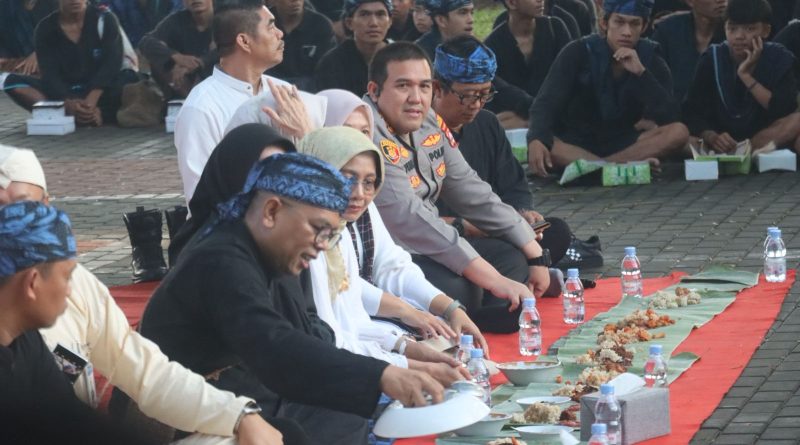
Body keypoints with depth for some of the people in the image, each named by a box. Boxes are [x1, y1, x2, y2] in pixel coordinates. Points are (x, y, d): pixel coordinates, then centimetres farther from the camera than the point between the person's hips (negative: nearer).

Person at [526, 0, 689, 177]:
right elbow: (546, 103, -21)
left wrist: (641, 73, -26)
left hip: (625, 144, 2)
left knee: (678, 132, -27)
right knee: (538, 147, -35)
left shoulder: (651, 59, -4)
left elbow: (668, 118, -16)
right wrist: (537, 140, -42)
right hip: (576, 143, -2)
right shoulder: (578, 53, -9)